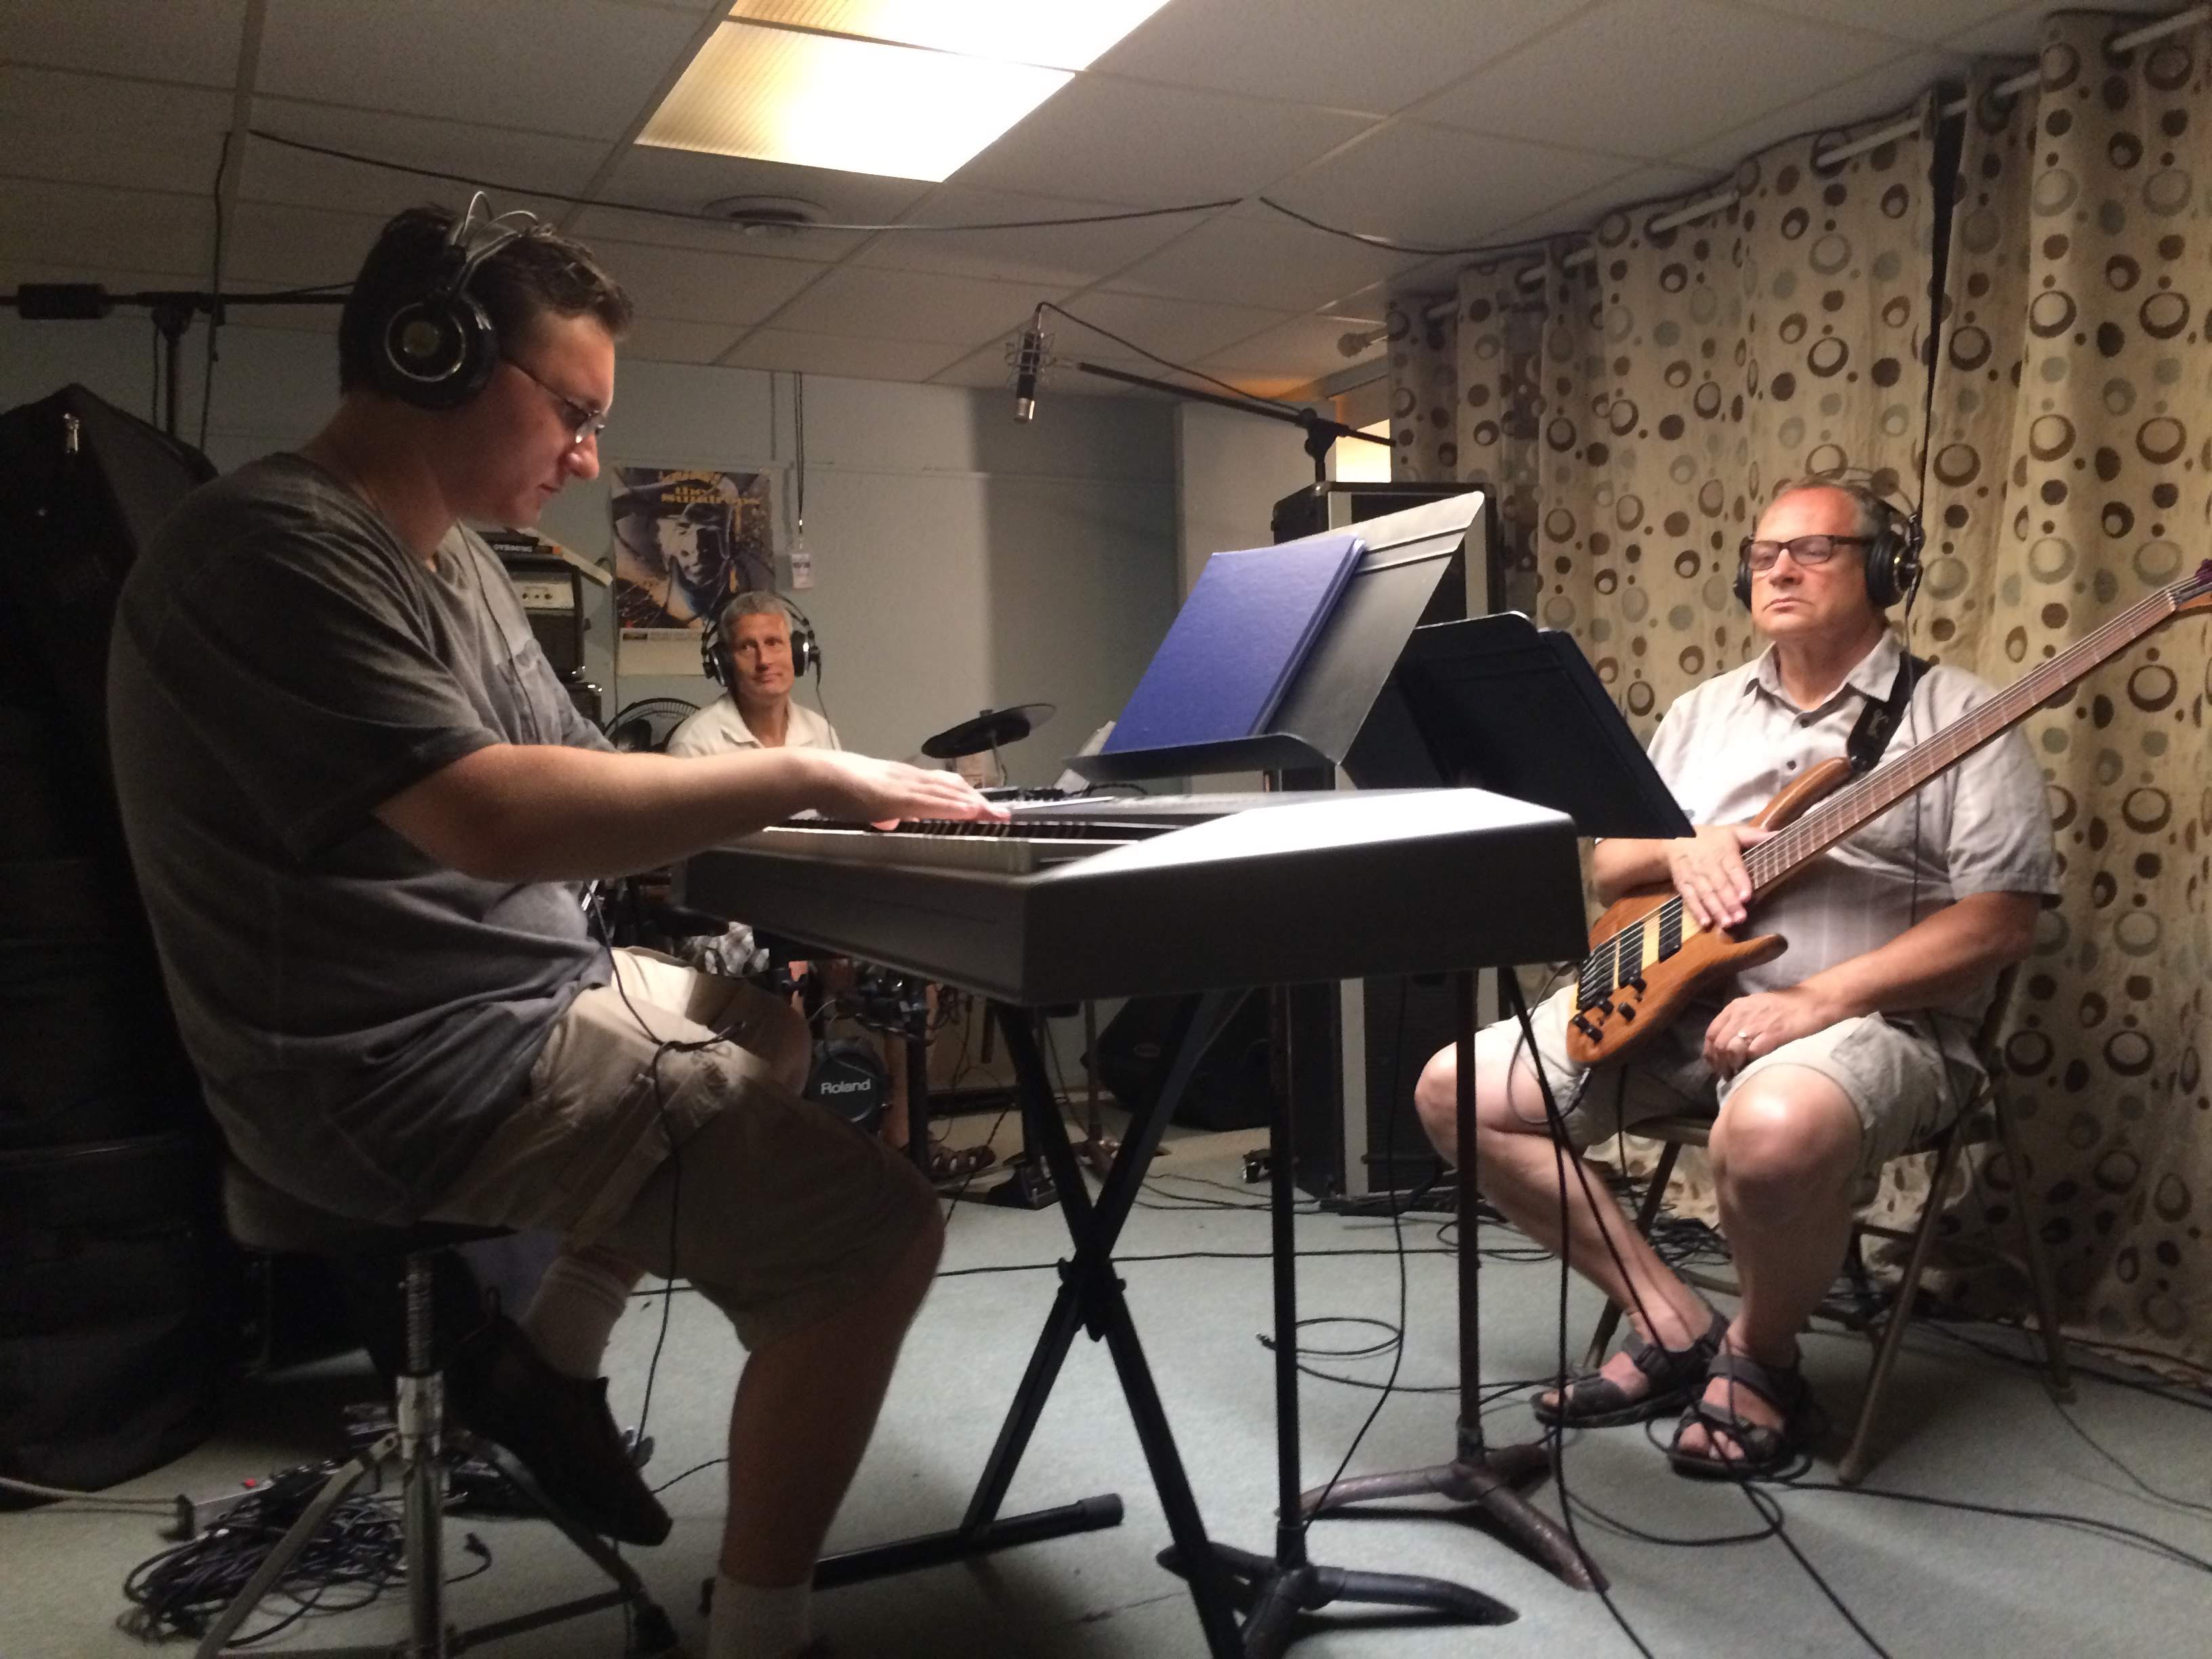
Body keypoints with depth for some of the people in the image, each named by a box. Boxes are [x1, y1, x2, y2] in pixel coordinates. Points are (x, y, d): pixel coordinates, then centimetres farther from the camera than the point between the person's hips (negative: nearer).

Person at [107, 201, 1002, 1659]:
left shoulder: (450, 559, 12)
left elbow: (582, 784, 11)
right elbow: (498, 819, -32)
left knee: (766, 1031, 27)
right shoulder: (272, 548, -19)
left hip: (511, 999, 10)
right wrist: (801, 773, -23)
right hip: (413, 1073, -10)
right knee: (877, 1229, -15)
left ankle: (548, 1359, 23)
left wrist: (842, 800, -1)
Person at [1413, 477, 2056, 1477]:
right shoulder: (1704, 711, 17)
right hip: (1670, 995, 6)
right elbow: (1606, 869, 15)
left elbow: (2001, 918, -10)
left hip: (1867, 1018, -6)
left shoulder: (1955, 713, -1)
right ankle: (1671, 1324, 3)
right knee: (1458, 1089, -8)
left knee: (1774, 1132, -41)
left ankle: (1760, 1355, -5)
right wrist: (1676, 848, -9)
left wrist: (1818, 1001, -21)